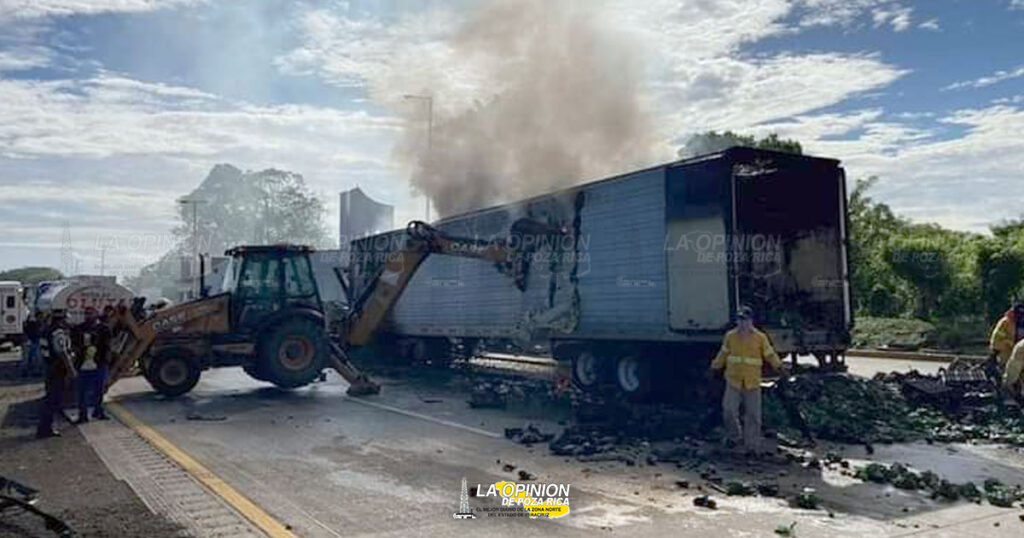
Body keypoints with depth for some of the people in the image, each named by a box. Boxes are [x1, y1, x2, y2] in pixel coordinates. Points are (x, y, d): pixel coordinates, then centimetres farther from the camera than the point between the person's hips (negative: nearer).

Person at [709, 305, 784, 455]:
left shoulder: (760, 338, -2)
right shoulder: (730, 336, 3)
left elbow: (770, 354, 1)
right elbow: (723, 354, 15)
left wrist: (778, 365, -11)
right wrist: (715, 367, 17)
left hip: (752, 383, -1)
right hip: (733, 381, 1)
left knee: (753, 415, 3)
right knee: (729, 410, -9)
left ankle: (752, 446, 15)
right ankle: (733, 435, 18)